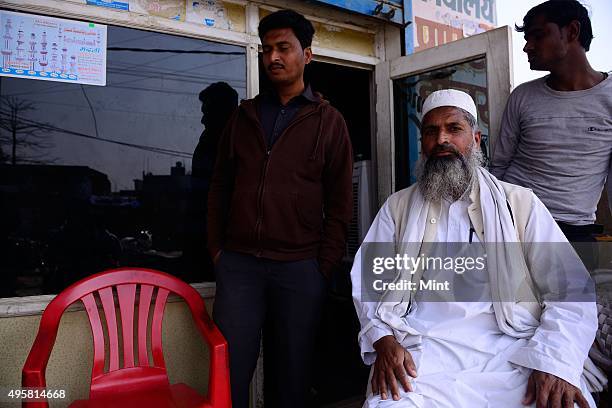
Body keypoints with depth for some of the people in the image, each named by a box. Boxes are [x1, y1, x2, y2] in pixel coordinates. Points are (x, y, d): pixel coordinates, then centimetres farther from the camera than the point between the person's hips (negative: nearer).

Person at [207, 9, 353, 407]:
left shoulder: (328, 121, 4)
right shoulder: (244, 115, 13)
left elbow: (340, 201, 1)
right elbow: (221, 187, 12)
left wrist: (324, 266, -5)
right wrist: (217, 249, 4)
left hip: (300, 268, -2)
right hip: (239, 263, 2)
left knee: (291, 373, 11)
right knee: (230, 368, 5)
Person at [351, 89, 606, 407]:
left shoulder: (519, 202, 9)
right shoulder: (397, 207, 14)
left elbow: (570, 289, 2)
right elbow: (369, 280, 8)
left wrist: (555, 362, -15)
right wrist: (383, 340, -10)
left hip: (515, 348, 1)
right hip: (426, 351, 0)